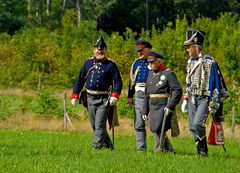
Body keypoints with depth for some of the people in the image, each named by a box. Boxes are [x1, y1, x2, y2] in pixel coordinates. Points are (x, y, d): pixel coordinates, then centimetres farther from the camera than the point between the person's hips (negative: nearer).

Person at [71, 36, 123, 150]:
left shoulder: (110, 65, -2)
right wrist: (75, 96, 6)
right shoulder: (88, 63, 9)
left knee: (99, 124, -12)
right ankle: (108, 145, 26)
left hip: (104, 99, -5)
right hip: (90, 98, 5)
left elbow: (118, 82, -7)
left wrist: (115, 96, -21)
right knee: (94, 125, 12)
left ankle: (97, 146, -11)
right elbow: (80, 80, 13)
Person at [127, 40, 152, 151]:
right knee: (139, 124, 4)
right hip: (138, 96, 6)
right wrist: (130, 97, 18)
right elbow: (132, 80, 20)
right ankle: (141, 148, 9)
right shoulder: (136, 63, 15)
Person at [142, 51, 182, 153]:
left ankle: (159, 151, -5)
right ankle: (169, 150, 22)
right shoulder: (151, 74, 15)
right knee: (155, 130, 9)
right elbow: (147, 93, 20)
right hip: (152, 108, 8)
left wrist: (170, 106, -20)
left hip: (164, 107, -8)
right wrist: (145, 110, 17)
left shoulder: (168, 74, -7)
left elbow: (178, 91, -13)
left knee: (158, 130, -13)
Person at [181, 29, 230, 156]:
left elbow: (215, 83, -14)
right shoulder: (191, 61, 11)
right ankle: (200, 151, 13)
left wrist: (213, 104, -16)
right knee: (192, 126, 3)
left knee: (198, 123, -20)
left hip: (205, 98, -8)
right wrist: (185, 100, 16)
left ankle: (203, 150, -6)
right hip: (193, 98, 8)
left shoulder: (208, 62, -14)